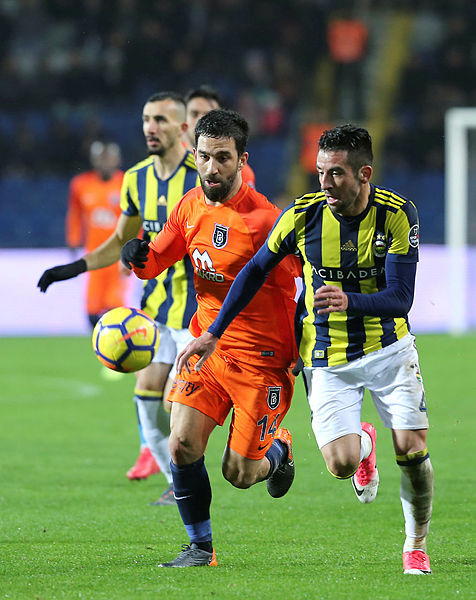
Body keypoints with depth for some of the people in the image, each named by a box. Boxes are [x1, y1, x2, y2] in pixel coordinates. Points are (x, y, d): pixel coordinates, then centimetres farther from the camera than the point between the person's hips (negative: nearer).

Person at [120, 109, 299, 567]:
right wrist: (137, 255, -10)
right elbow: (155, 262, 14)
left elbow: (295, 286, -11)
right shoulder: (190, 207, 2)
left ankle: (278, 451, 34)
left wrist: (301, 358, -14)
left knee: (239, 473, -2)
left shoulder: (262, 219, -18)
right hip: (206, 346, 5)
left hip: (260, 357, -5)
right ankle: (200, 547, 6)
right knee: (182, 445, -12)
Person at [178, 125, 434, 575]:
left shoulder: (397, 214, -15)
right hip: (326, 358, 0)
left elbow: (400, 299, -20)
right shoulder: (304, 213, -11)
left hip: (388, 348, 0)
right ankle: (362, 444, 26)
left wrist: (350, 301, -40)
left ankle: (416, 545, 13)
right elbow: (256, 270, 3)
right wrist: (213, 333, 2)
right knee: (341, 463, -14)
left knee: (411, 449, -13)